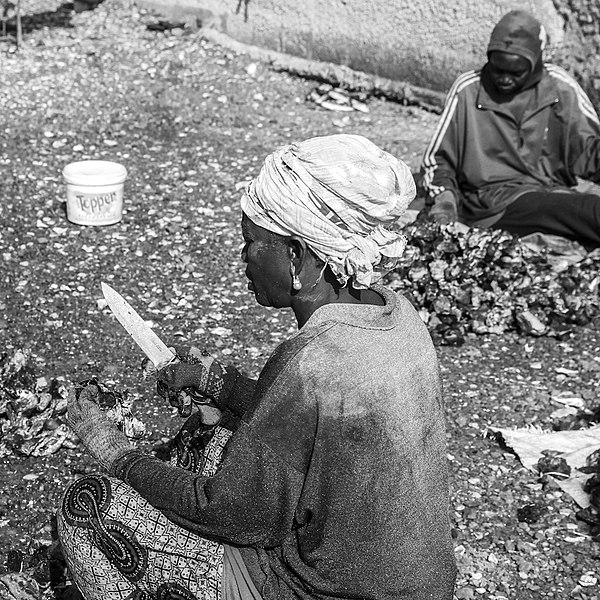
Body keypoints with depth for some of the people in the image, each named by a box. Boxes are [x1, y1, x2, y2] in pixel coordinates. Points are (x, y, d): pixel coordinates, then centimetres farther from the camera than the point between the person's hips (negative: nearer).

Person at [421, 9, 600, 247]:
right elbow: (436, 158, 10)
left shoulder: (560, 87, 7)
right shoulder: (467, 90, 3)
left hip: (553, 190, 3)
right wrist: (443, 195, -9)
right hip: (492, 198, -3)